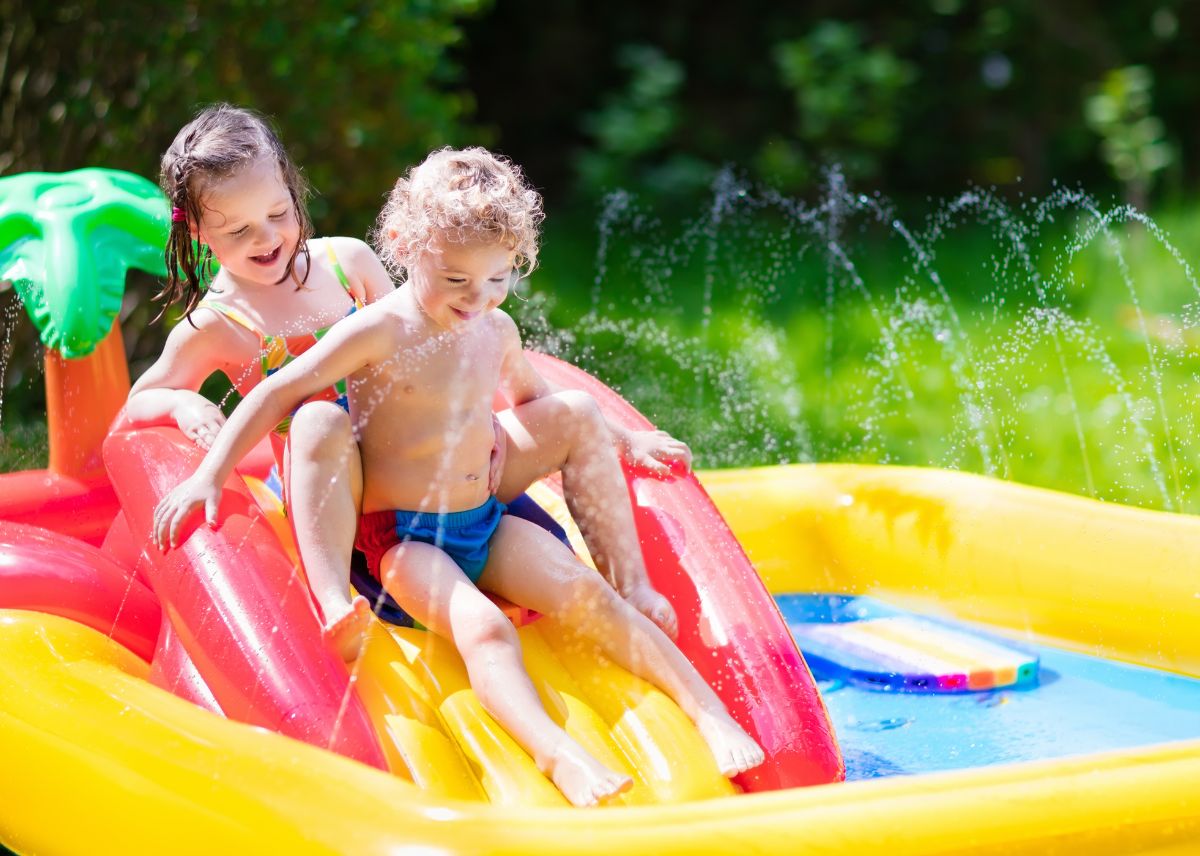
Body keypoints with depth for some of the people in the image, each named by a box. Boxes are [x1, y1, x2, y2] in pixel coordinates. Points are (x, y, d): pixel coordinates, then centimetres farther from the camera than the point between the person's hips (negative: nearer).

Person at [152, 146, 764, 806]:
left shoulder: (496, 331, 7)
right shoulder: (381, 331, -12)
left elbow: (528, 396, 30)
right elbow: (278, 393, -12)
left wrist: (625, 439, 31)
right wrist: (209, 476, -19)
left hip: (486, 521, 6)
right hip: (401, 536, -6)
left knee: (591, 595, -16)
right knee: (484, 628, -32)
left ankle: (708, 709, -17)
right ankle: (556, 754, -52)